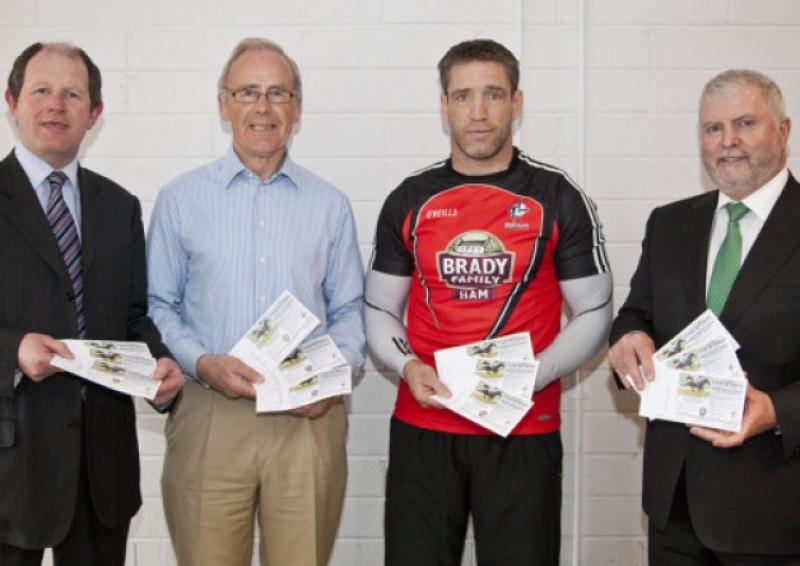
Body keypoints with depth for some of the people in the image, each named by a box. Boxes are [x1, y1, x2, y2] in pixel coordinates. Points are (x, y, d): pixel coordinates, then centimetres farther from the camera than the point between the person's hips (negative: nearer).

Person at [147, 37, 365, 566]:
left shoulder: (330, 205, 9)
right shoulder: (180, 199, 5)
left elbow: (348, 310, 10)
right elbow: (159, 305, 5)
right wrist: (203, 363, -11)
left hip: (309, 418, 1)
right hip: (211, 416, -1)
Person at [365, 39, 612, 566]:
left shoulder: (558, 198, -1)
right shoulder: (410, 201, 5)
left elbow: (593, 314, 2)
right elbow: (381, 311, 11)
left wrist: (532, 375, -14)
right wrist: (408, 366, -9)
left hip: (525, 431, -1)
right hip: (422, 429, 2)